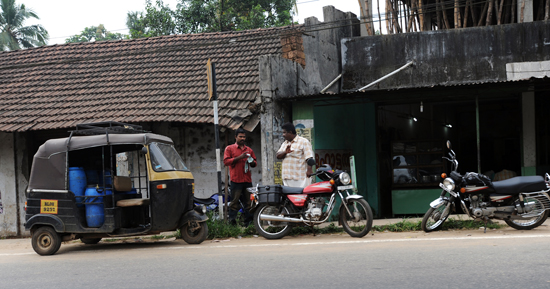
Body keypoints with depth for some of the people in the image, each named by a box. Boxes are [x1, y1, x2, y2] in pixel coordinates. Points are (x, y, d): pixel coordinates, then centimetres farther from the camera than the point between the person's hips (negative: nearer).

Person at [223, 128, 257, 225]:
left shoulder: (249, 150, 20)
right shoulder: (229, 148, 6)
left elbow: (255, 163, 25)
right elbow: (226, 161, -5)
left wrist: (252, 162, 1)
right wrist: (239, 157, -13)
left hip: (247, 180, 5)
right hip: (236, 180, -5)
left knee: (248, 202, 6)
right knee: (235, 202, -8)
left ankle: (248, 222, 11)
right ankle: (232, 223, -5)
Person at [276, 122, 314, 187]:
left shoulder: (303, 141, 0)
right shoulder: (284, 144, 23)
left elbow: (309, 157, -10)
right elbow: (278, 156, 11)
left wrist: (309, 170, -22)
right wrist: (285, 152, -10)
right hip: (287, 178, 7)